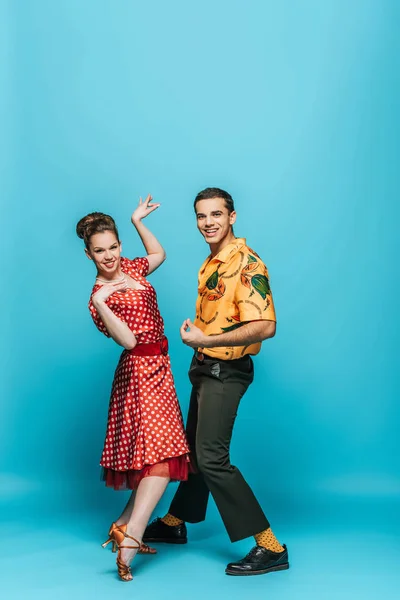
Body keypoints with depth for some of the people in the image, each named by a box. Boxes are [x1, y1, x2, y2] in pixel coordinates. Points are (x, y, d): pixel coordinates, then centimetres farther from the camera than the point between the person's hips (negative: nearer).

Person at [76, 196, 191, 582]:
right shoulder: (99, 297, -13)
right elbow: (127, 339, -24)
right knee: (164, 454, -18)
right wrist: (100, 301, -33)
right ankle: (129, 537, -18)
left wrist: (138, 221, 19)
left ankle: (125, 528, 16)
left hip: (156, 369, 8)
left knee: (153, 456, 8)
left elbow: (159, 254, 28)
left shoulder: (129, 268, 8)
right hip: (142, 372, -8)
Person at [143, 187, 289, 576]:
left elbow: (265, 326, -29)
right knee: (194, 447, 20)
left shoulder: (246, 263, -19)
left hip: (226, 372, -9)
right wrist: (198, 350, 13)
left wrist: (205, 340, -28)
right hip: (204, 367, 9)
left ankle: (270, 547, -6)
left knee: (212, 457, -12)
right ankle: (175, 523, 38)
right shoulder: (211, 263, 10)